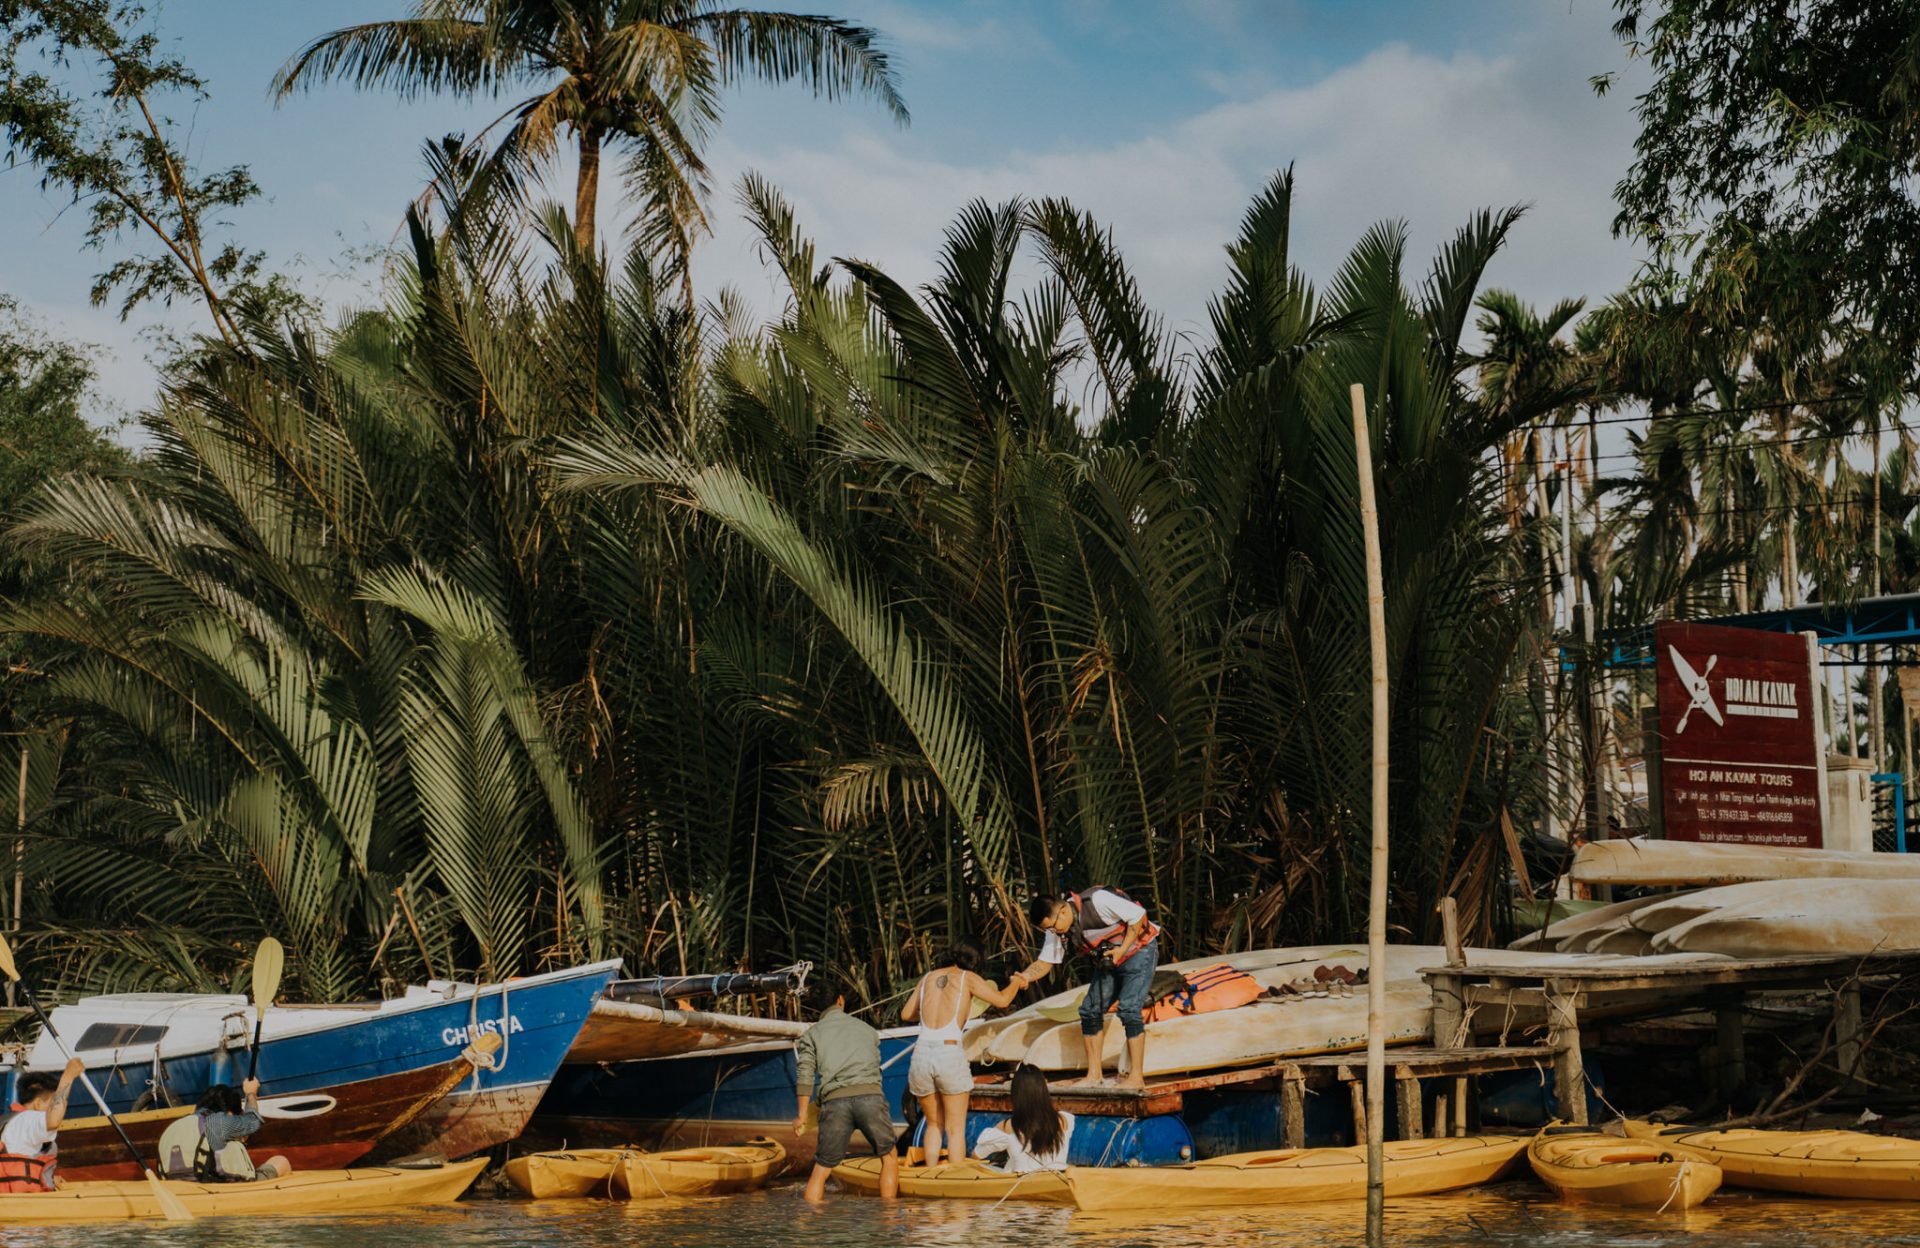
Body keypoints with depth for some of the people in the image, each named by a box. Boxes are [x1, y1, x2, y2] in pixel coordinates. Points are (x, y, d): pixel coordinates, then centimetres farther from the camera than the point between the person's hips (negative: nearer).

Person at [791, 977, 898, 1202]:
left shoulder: (812, 1034, 17)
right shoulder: (867, 1029, 26)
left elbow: (805, 1075, 7)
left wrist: (802, 1115, 9)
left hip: (835, 1100, -1)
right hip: (870, 1095, 1)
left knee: (820, 1171, 9)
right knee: (889, 1158, 19)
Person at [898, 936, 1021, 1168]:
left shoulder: (928, 978, 16)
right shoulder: (967, 978, 4)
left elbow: (906, 1014, 23)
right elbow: (1002, 1000, 5)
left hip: (921, 1054, 4)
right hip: (950, 1055, -4)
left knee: (933, 1125, 20)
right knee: (955, 1130, 6)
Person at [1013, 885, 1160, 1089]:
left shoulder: (1098, 901, -31)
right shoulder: (1057, 931, -8)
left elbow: (1138, 915, -23)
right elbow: (1045, 963, -5)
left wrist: (1122, 949, -24)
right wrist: (1025, 977, -26)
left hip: (1139, 952, -8)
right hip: (1108, 961, 8)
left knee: (1128, 1009, -19)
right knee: (1090, 1010, 0)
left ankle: (1136, 1077, -16)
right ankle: (1095, 1074, 7)